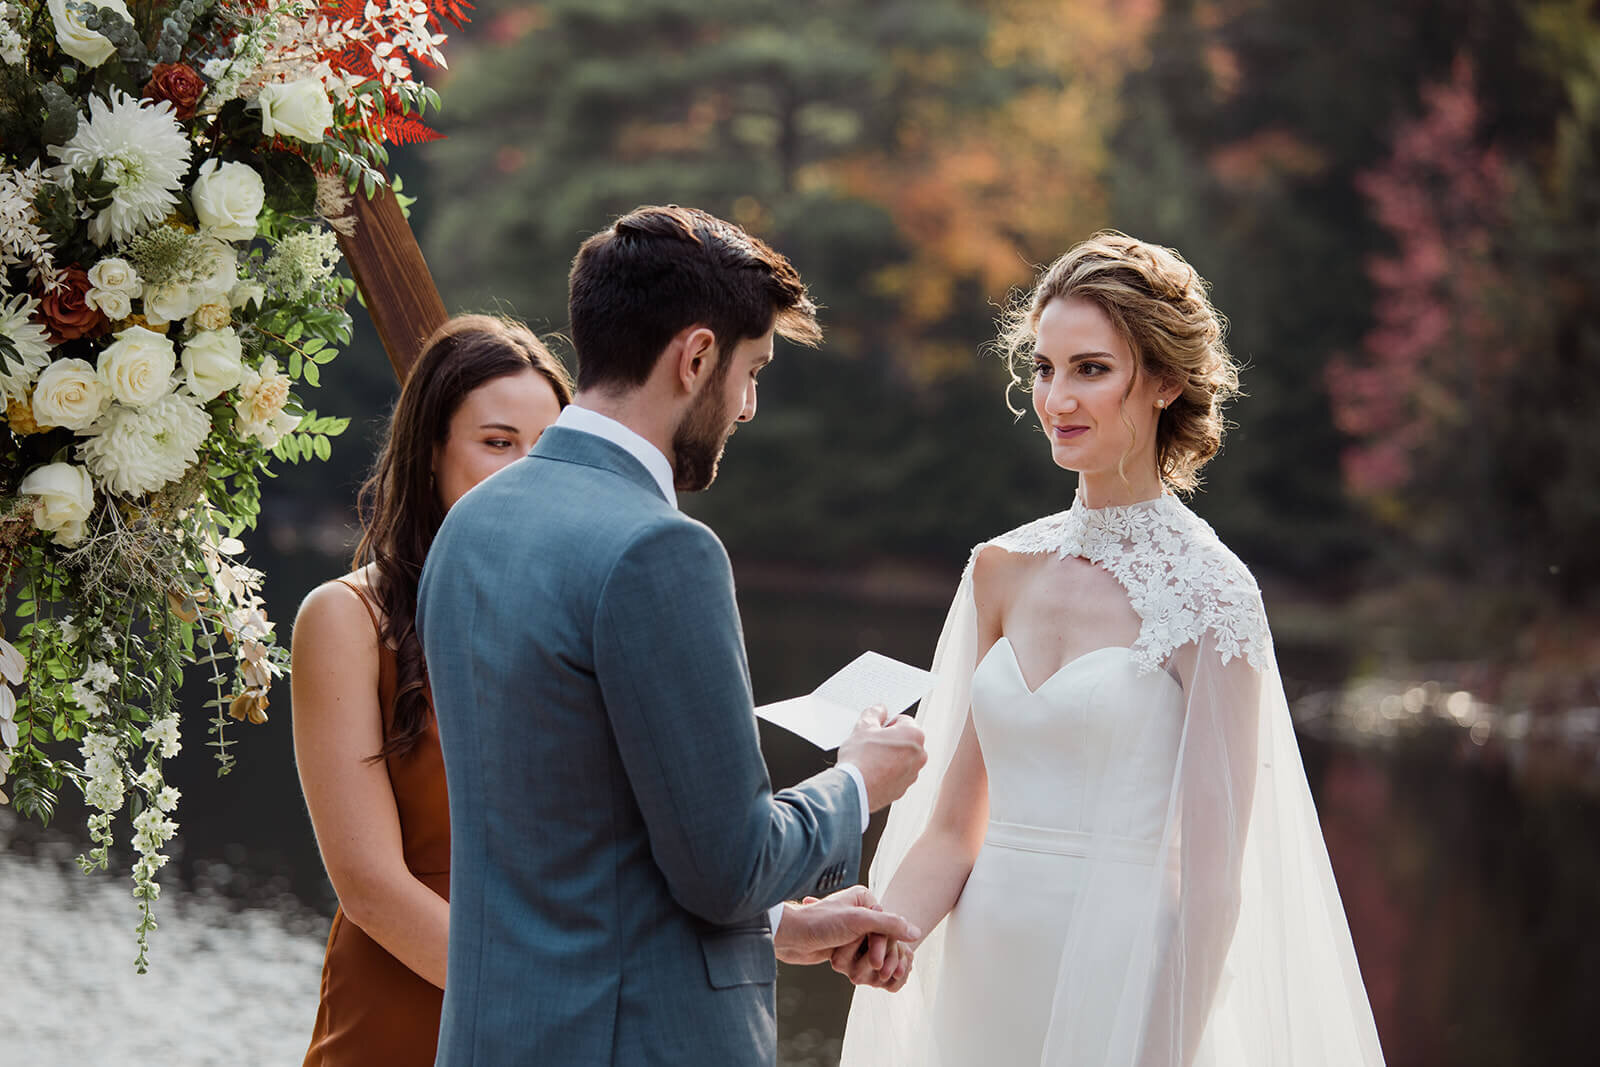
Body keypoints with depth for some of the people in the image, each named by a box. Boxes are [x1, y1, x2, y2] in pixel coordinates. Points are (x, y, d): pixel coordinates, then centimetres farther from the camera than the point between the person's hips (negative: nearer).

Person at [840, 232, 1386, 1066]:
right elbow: (953, 828, 9)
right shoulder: (1003, 570, 7)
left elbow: (1213, 877, -12)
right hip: (980, 987, 6)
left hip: (1118, 994, -5)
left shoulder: (1205, 591, -9)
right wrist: (886, 926, -9)